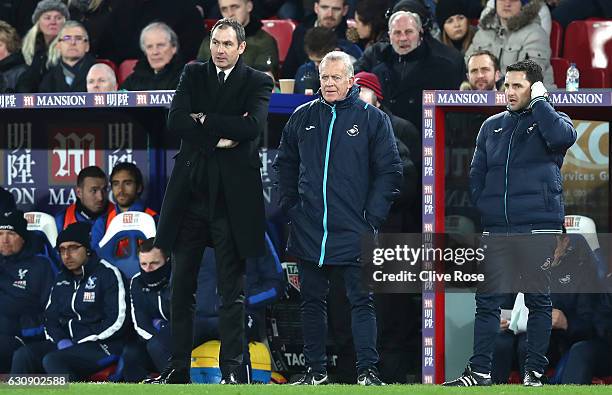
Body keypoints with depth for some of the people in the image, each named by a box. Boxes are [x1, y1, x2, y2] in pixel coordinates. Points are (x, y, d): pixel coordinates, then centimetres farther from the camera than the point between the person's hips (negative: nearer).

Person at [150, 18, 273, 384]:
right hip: (190, 190, 3)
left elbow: (253, 126, -15)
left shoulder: (257, 82, 2)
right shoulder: (194, 75, 10)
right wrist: (219, 136, -12)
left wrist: (205, 120, -9)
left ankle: (231, 370, 2)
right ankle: (178, 367, 11)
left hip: (231, 195, -3)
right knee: (181, 286, 5)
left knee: (232, 289, 0)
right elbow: (176, 121, -3)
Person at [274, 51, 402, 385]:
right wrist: (289, 206, 7)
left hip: (353, 232, -4)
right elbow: (285, 165, 18)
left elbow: (389, 170, -1)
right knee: (312, 302, 9)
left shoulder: (372, 119, -1)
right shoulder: (302, 118, 9)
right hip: (308, 231, 4)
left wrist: (372, 218, -7)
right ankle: (316, 370, 16)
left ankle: (367, 371, -3)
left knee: (361, 301, -4)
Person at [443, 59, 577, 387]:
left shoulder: (550, 120, 5)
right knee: (487, 300, 0)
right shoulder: (492, 126, 16)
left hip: (538, 227, -4)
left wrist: (539, 101, -10)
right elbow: (476, 175, 16)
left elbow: (562, 137, -20)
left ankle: (535, 371, 7)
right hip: (496, 230, 4)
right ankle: (480, 370, 3)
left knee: (538, 300, 2)